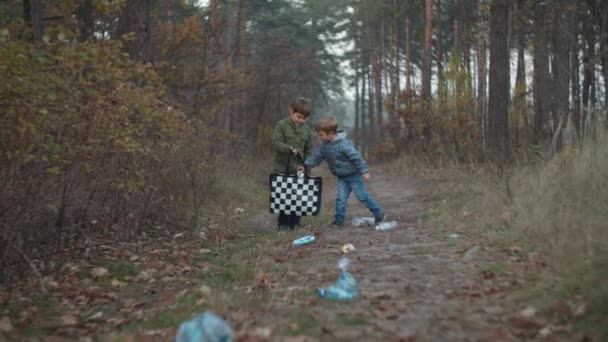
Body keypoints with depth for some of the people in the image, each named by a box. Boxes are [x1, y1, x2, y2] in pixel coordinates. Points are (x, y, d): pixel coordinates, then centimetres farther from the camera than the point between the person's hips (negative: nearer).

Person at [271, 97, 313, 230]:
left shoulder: (307, 129, 5)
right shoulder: (281, 125, -7)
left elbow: (309, 149, 9)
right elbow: (276, 143, -15)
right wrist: (290, 149, -29)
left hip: (298, 169, 3)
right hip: (282, 169, -3)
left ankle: (295, 223, 17)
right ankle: (283, 224, 12)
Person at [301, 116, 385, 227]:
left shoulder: (344, 144, -27)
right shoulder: (324, 145, -2)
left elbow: (356, 157, -26)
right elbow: (316, 156, 6)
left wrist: (364, 171, -25)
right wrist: (306, 165, -5)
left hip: (353, 175, -7)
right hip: (342, 177, 7)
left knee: (362, 196, 1)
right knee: (341, 198, 3)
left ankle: (379, 213, 15)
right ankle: (339, 220, 9)